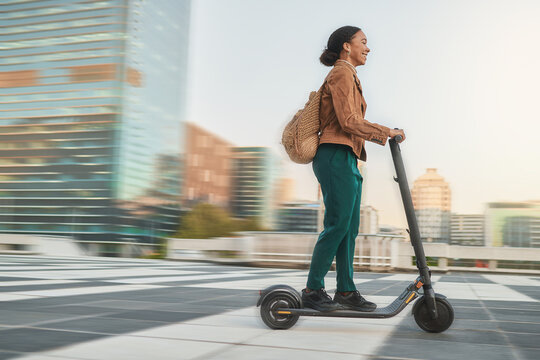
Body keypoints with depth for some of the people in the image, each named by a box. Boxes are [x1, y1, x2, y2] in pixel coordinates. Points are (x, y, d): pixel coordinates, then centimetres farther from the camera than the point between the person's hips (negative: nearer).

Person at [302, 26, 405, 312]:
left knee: (349, 227, 7)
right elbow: (348, 122, -15)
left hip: (346, 159, 10)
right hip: (336, 156, -10)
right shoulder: (342, 73, -5)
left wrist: (383, 135, 19)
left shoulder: (348, 76, 25)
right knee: (338, 225, -11)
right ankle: (313, 290, -4)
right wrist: (386, 132, -9)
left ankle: (346, 291, 12)